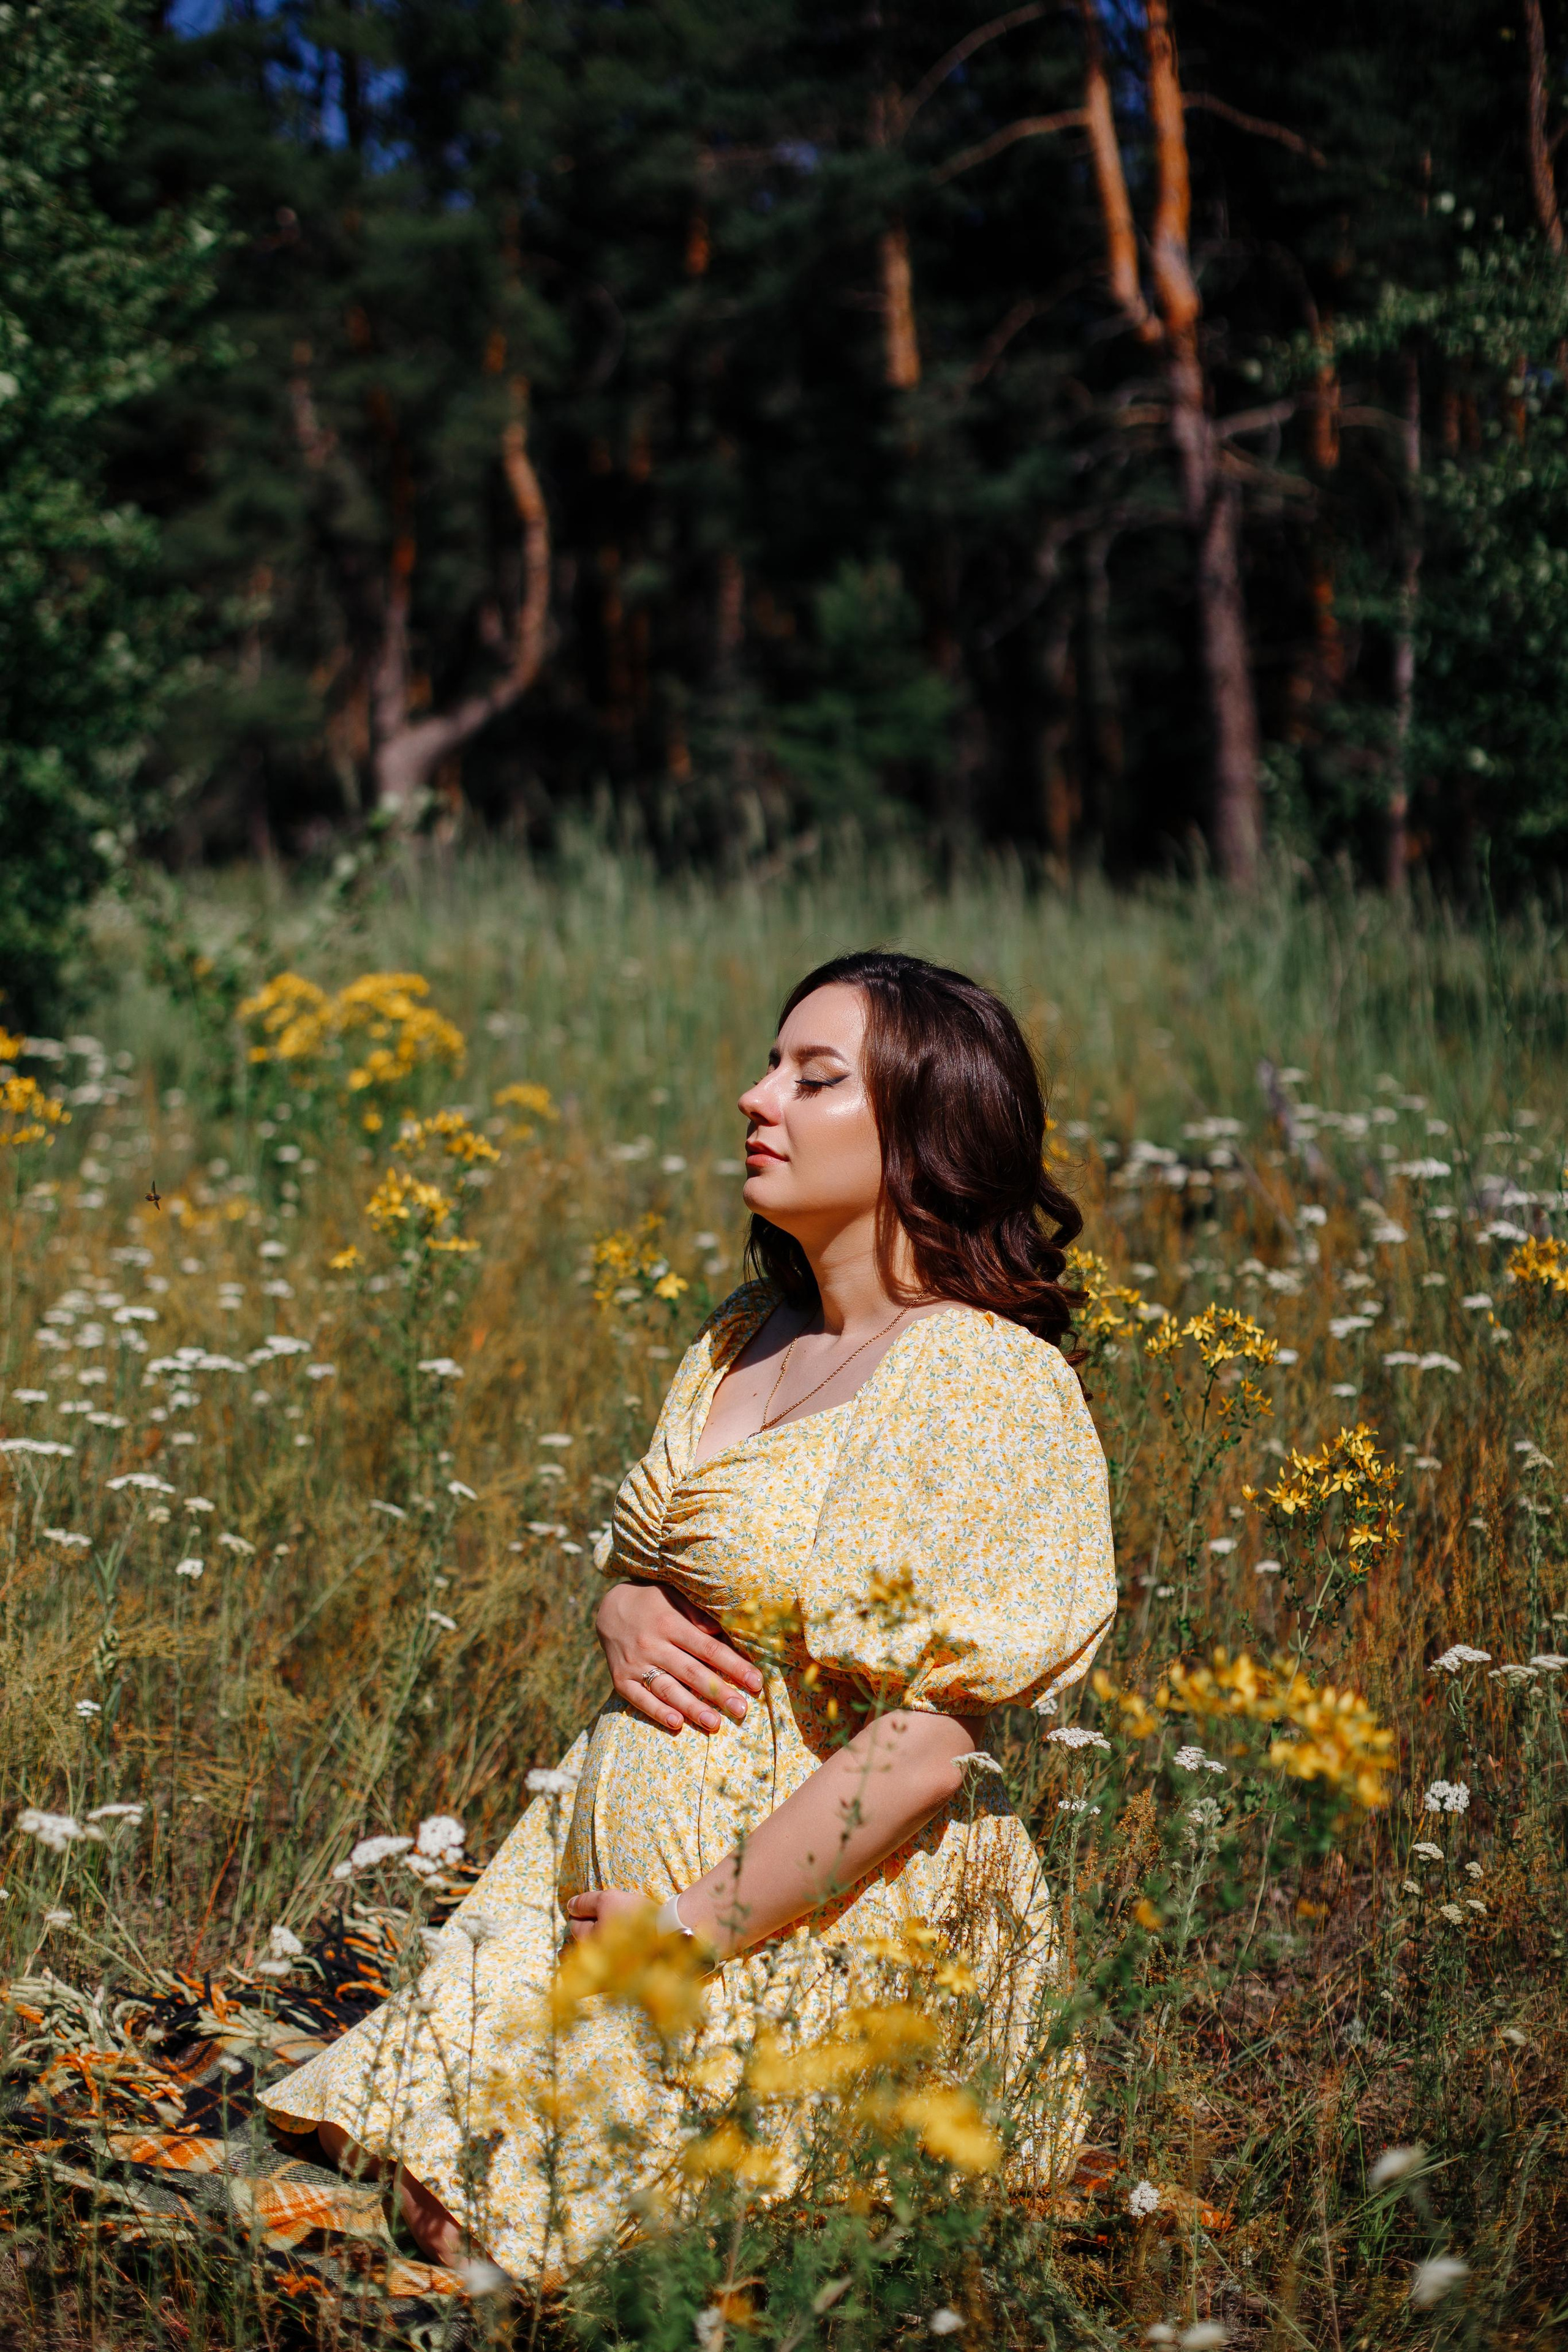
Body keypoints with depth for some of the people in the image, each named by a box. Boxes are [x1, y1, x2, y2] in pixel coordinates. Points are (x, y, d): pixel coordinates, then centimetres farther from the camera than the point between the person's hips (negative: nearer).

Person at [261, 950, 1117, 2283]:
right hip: (614, 1863, 8)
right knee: (446, 2214, 3)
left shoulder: (987, 1387, -18)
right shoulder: (746, 1337, 7)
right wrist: (628, 1622, -5)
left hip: (812, 1911, -8)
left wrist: (698, 1927, -18)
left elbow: (925, 1744, -22)